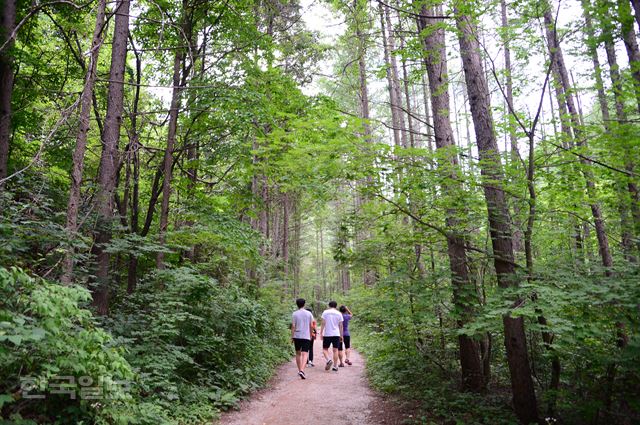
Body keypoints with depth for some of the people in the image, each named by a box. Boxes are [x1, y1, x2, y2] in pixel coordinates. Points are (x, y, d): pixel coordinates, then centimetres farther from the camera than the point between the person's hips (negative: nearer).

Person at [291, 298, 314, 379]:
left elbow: (293, 326, -5)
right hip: (306, 336, -1)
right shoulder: (309, 314, 2)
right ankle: (302, 370, -22)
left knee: (298, 353, 16)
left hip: (297, 336, 1)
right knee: (305, 354, -5)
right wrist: (310, 335, 19)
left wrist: (292, 336, 1)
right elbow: (311, 326, 6)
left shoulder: (294, 314, -2)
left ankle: (299, 370, 25)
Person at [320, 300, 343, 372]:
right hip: (336, 334, 2)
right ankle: (335, 366, 5)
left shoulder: (325, 312, 0)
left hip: (327, 334, -2)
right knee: (335, 350, 6)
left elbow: (323, 324, -5)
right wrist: (341, 335, 11)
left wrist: (321, 333, -3)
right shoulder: (339, 314, 6)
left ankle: (328, 360, -18)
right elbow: (340, 326, 5)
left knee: (325, 349, 7)